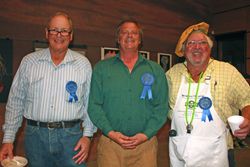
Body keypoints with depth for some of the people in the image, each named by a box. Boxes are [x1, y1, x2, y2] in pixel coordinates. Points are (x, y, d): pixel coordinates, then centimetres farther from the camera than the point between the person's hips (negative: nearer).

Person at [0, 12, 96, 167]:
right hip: (35, 135, 1)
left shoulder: (83, 64, 0)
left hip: (71, 136, -1)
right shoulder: (29, 61, 2)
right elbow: (15, 102, 5)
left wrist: (87, 135, -3)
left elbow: (90, 103, 3)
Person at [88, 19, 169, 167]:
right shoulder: (102, 68, 4)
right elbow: (94, 105, -1)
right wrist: (110, 132, -11)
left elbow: (161, 107, 1)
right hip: (109, 143, 0)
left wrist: (146, 134, -10)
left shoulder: (155, 70, 5)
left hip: (145, 144, 1)